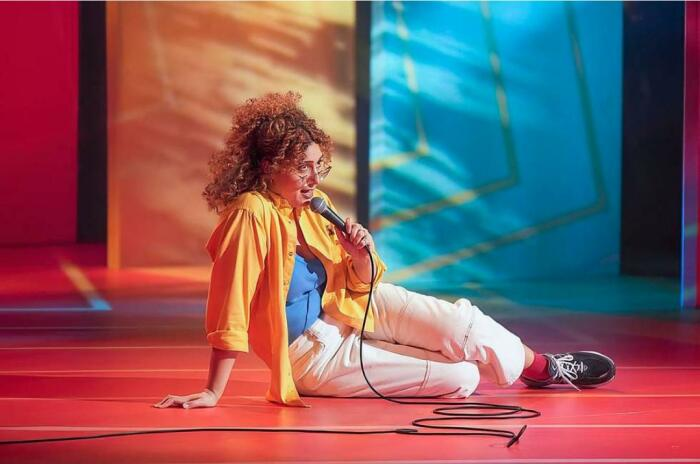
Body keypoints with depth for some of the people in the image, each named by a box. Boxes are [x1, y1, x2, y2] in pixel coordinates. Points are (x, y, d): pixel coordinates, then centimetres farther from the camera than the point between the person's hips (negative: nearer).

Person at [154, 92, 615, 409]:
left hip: (346, 309, 6)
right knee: (461, 378, -12)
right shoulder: (252, 214, -26)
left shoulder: (312, 205, -3)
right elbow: (232, 305, -28)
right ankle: (544, 369, 16)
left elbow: (358, 285, 6)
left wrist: (362, 258, -17)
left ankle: (545, 366, 13)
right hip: (314, 352, -6)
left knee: (465, 325, -12)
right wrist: (213, 392, -29)